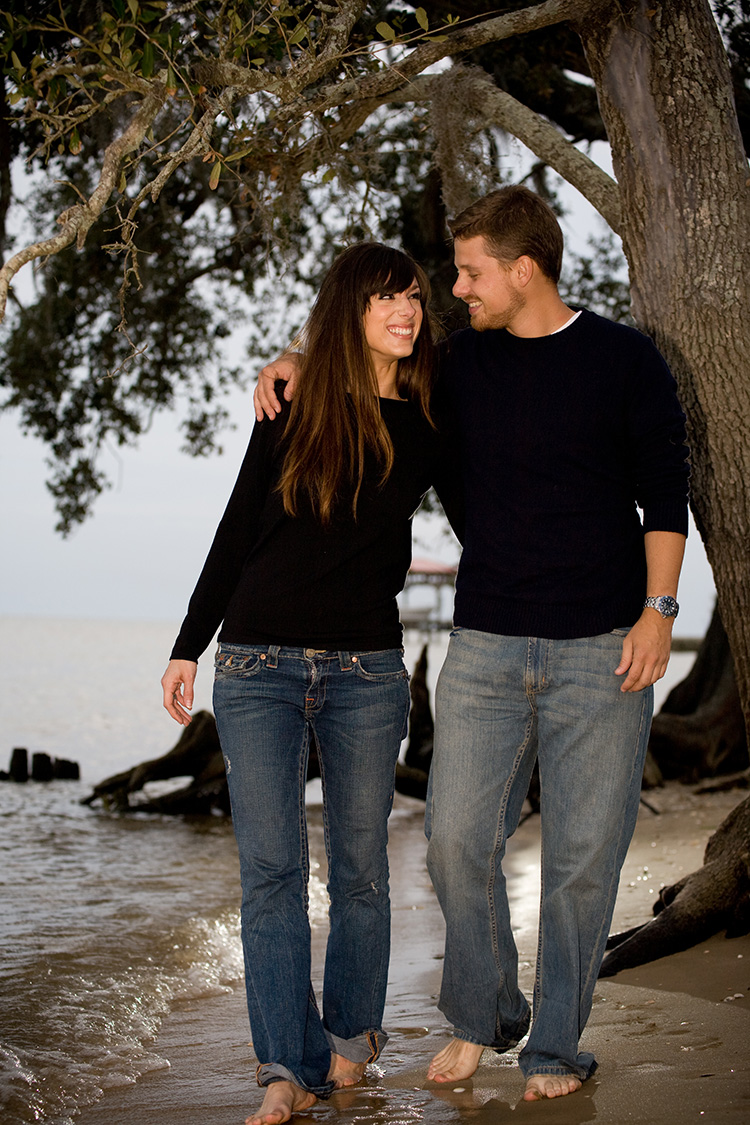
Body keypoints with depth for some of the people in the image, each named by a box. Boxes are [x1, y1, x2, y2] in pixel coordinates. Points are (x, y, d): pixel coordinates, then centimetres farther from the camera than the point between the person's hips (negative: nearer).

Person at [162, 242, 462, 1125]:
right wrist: (187, 648, 7)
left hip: (367, 670, 1)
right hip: (257, 663, 0)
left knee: (358, 866, 8)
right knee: (271, 869, -4)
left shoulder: (429, 424, 4)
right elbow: (237, 533, 7)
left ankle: (351, 1034, 27)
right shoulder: (294, 408, 3)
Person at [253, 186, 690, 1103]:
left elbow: (664, 492, 1)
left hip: (601, 650, -3)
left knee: (582, 855, 1)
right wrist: (293, 363, 6)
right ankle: (480, 1018, 21)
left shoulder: (625, 360, 0)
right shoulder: (461, 363, 8)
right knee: (458, 839, -2)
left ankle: (555, 1047, 17)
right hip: (485, 647, 3)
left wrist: (658, 608, -8)